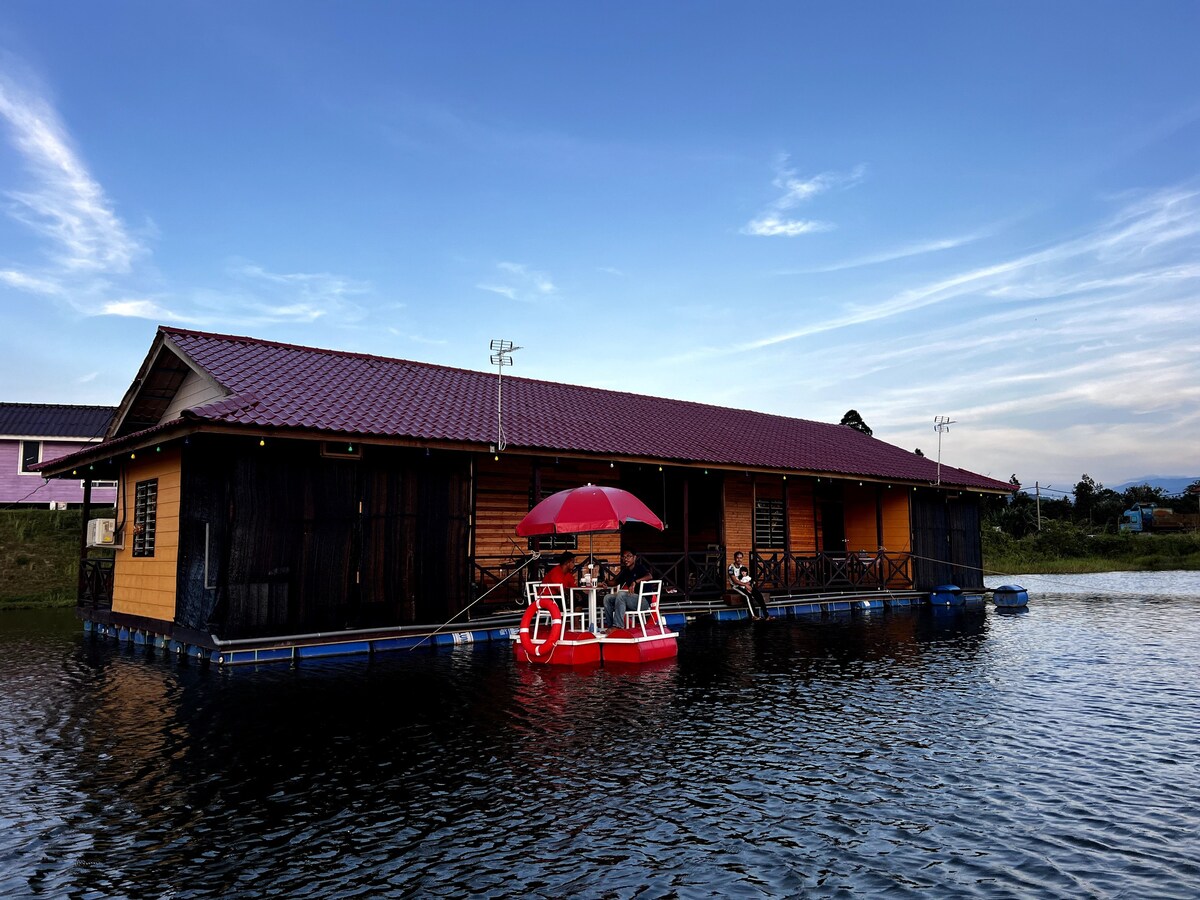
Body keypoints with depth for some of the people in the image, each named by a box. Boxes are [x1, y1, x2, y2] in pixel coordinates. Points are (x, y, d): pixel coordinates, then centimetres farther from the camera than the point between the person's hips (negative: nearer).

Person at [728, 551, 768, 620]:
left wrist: (748, 583, -15)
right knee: (748, 595, -33)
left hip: (744, 585, 6)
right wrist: (745, 584, -21)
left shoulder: (743, 567, 10)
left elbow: (748, 579, 9)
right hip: (736, 586, -6)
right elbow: (734, 580, -17)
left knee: (759, 594, -15)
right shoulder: (731, 567, -10)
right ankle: (753, 615, -32)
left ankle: (765, 614, -16)